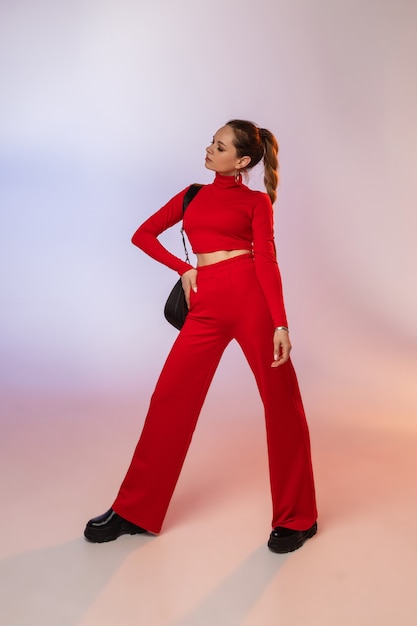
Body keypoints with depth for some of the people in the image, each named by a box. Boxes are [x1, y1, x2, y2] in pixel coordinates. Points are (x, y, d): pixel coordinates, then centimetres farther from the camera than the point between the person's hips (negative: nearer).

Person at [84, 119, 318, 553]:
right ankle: (134, 511, 17)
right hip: (206, 306, 4)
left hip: (250, 297, -3)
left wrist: (280, 323, -13)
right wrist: (183, 268, 7)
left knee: (281, 402, 1)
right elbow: (143, 234, 19)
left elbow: (266, 259, -3)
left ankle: (296, 517, 17)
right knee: (170, 399, 2)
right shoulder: (193, 195, 21)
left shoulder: (256, 201, 9)